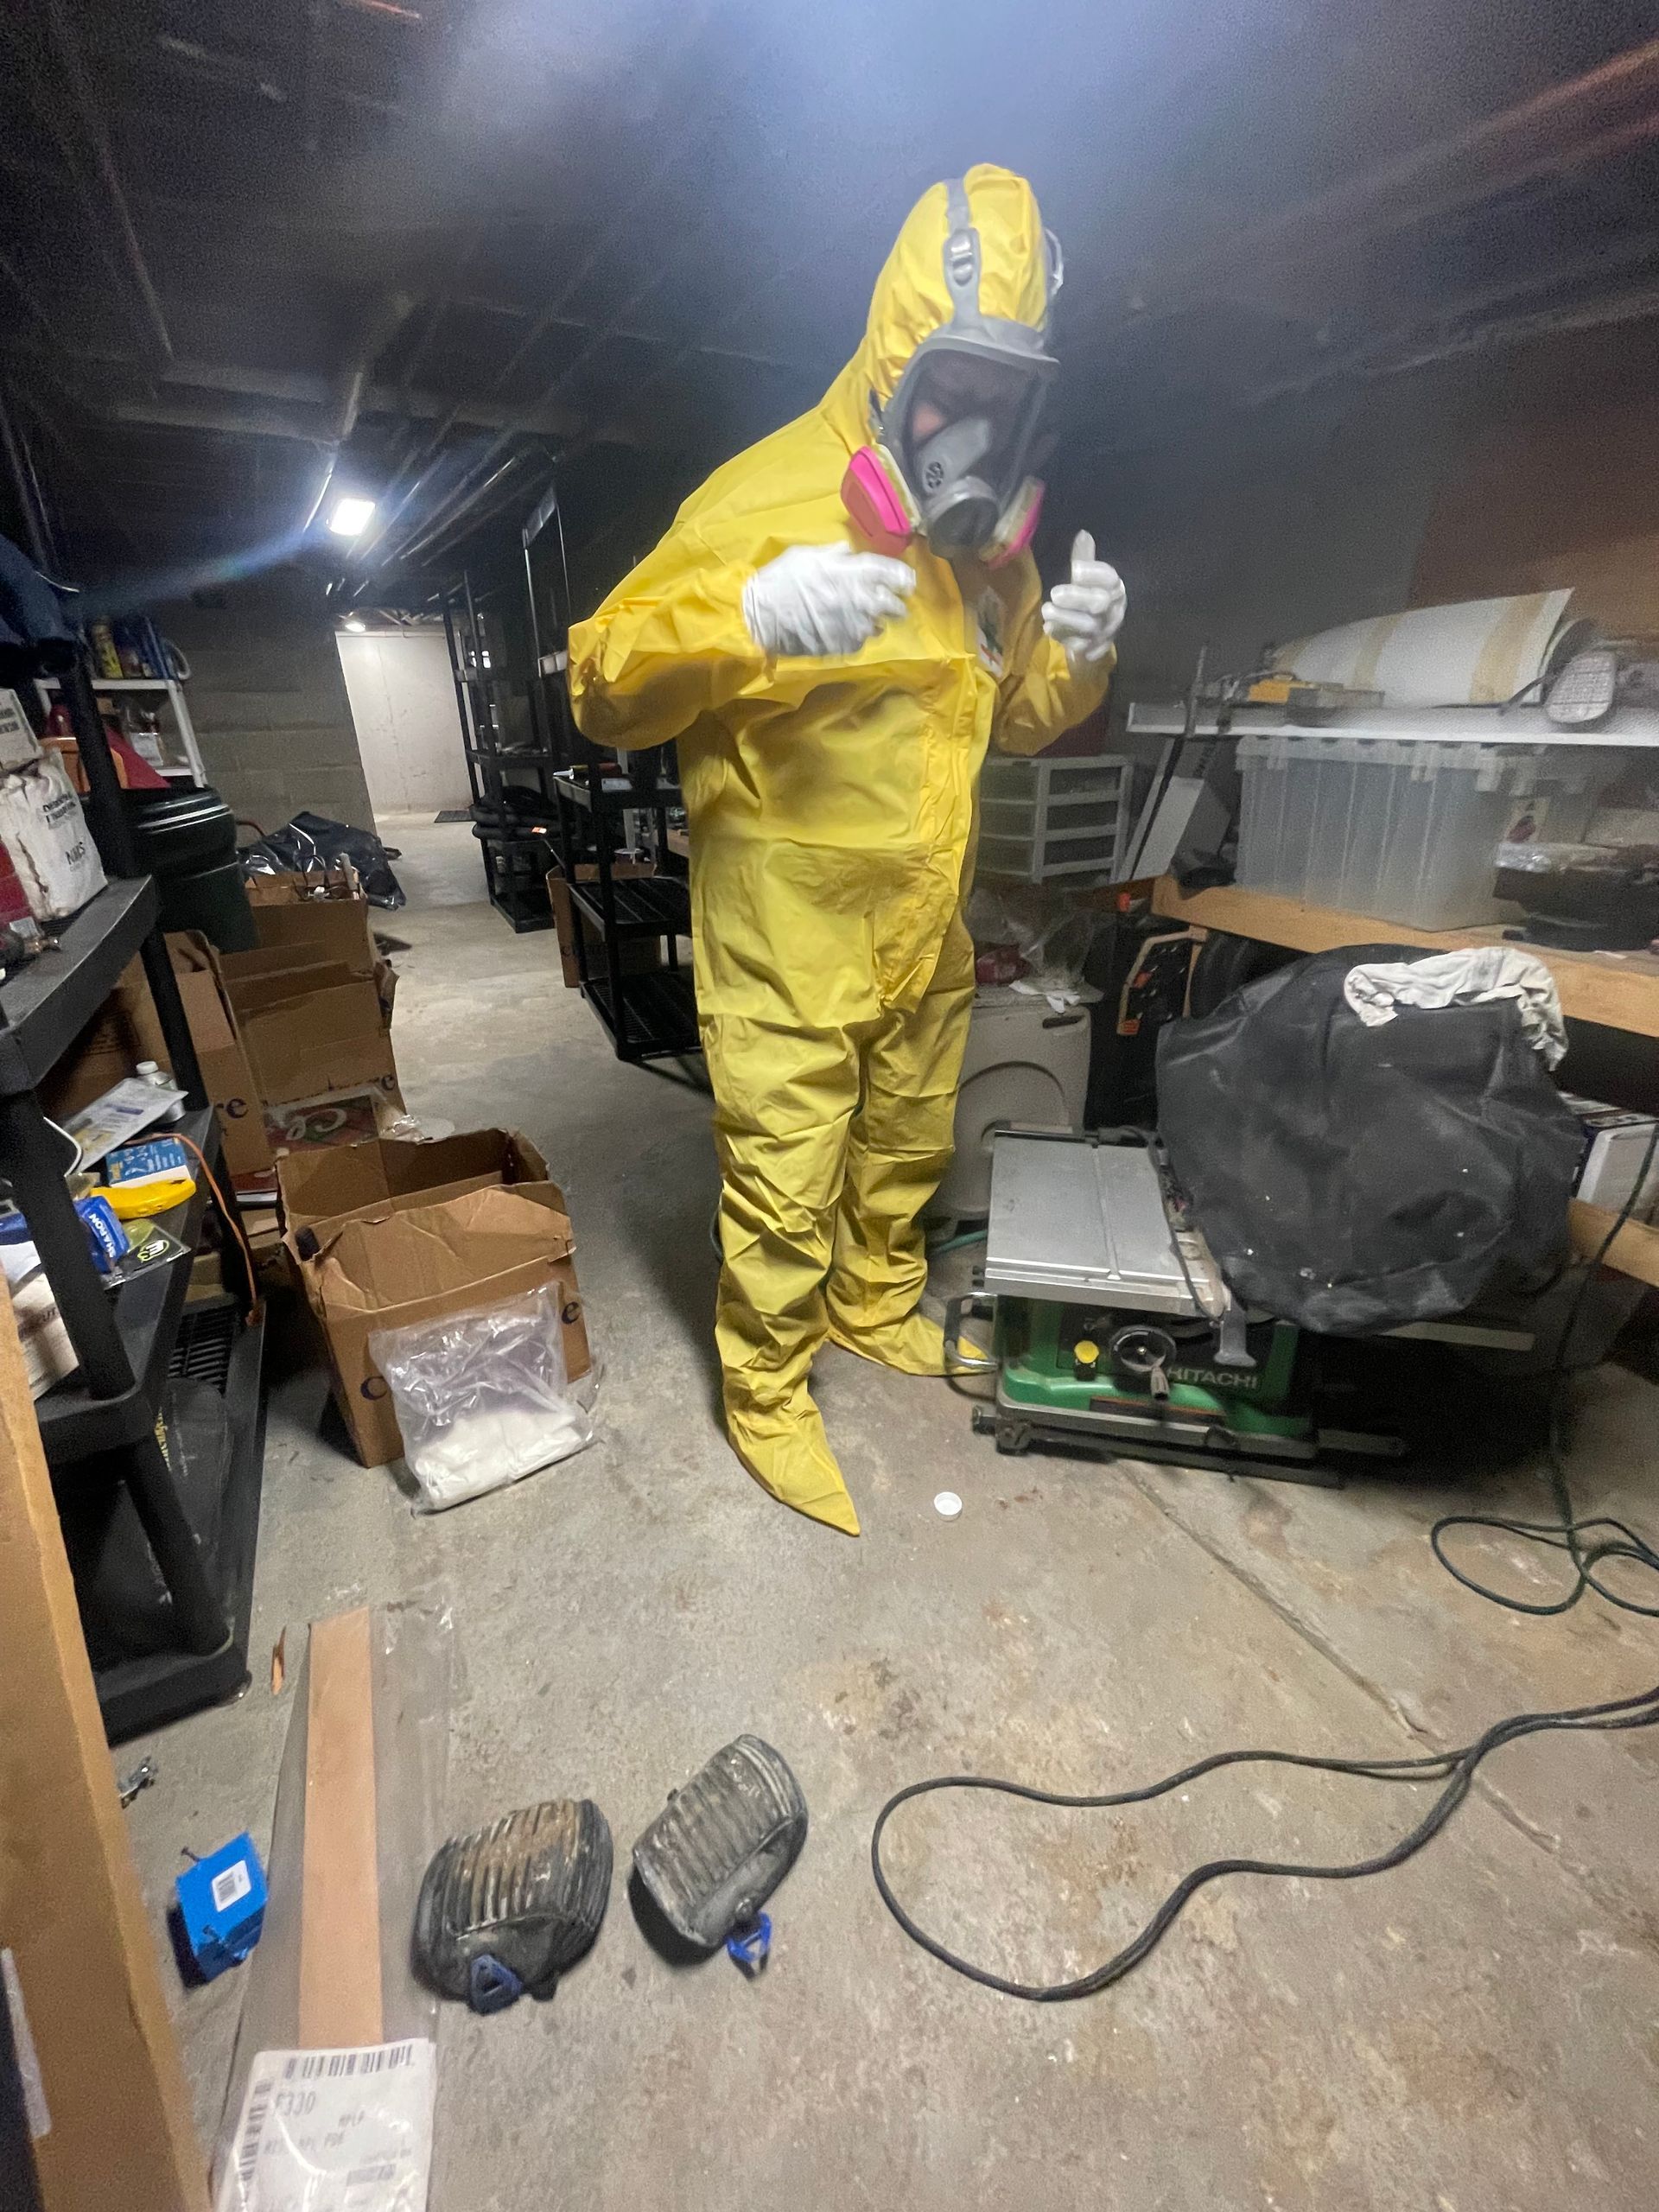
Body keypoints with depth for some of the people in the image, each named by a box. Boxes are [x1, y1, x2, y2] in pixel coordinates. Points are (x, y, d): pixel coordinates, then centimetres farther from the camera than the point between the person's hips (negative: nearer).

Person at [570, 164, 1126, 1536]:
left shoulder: (991, 532, 12)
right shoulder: (770, 497, -10)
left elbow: (1018, 717, 20)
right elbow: (606, 689, -15)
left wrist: (1078, 655, -2)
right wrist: (746, 618, -33)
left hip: (928, 926, 7)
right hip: (787, 933, -7)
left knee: (908, 1146, 21)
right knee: (786, 1181, 4)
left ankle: (877, 1304, 48)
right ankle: (765, 1389, 28)